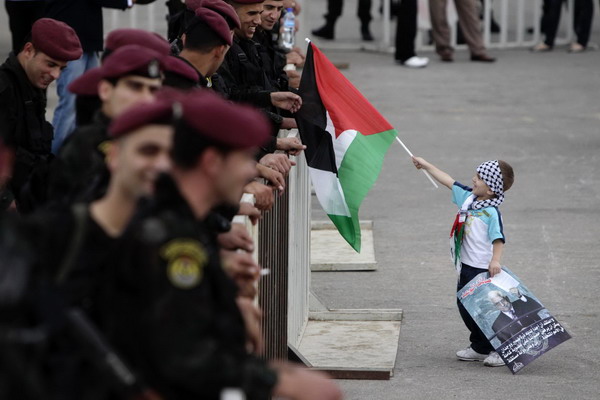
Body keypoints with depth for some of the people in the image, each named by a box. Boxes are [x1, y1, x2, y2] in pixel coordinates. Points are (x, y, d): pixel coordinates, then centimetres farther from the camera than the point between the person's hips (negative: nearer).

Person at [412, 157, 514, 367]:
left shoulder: (491, 212, -20)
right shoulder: (468, 198, 4)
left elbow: (498, 239, -25)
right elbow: (448, 181, 14)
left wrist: (495, 260, -41)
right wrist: (426, 165, 22)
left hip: (483, 269, -9)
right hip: (466, 266, 9)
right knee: (465, 307, 14)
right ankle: (480, 348, 25)